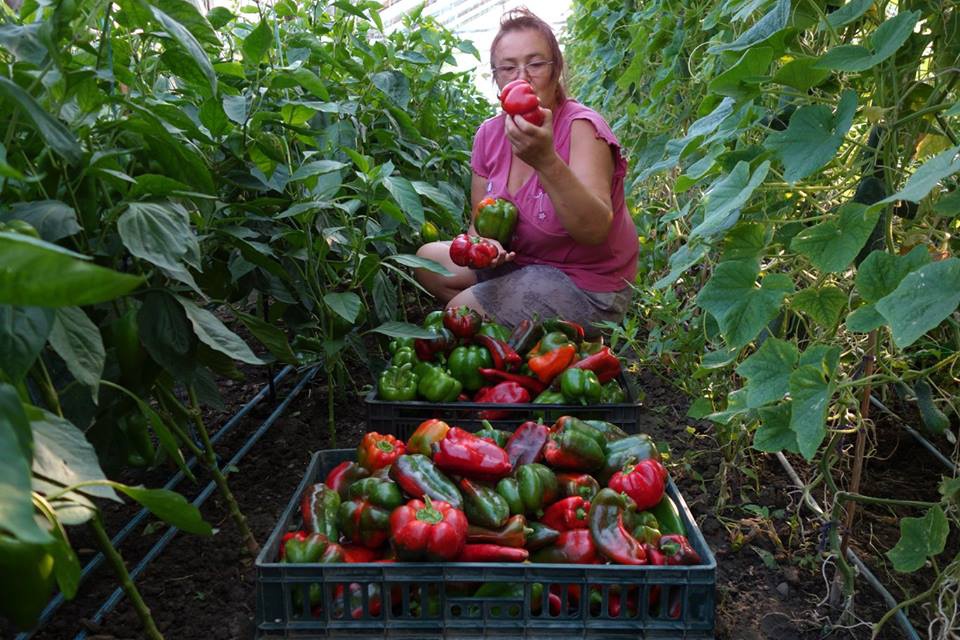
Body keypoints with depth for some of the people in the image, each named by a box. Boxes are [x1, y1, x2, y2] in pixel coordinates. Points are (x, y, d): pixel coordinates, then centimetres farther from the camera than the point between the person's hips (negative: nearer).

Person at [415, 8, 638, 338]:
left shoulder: (581, 127, -22)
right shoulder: (489, 134, -2)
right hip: (522, 259, 7)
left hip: (586, 287, -7)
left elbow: (595, 230, -37)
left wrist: (546, 161, -51)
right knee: (427, 260, 7)